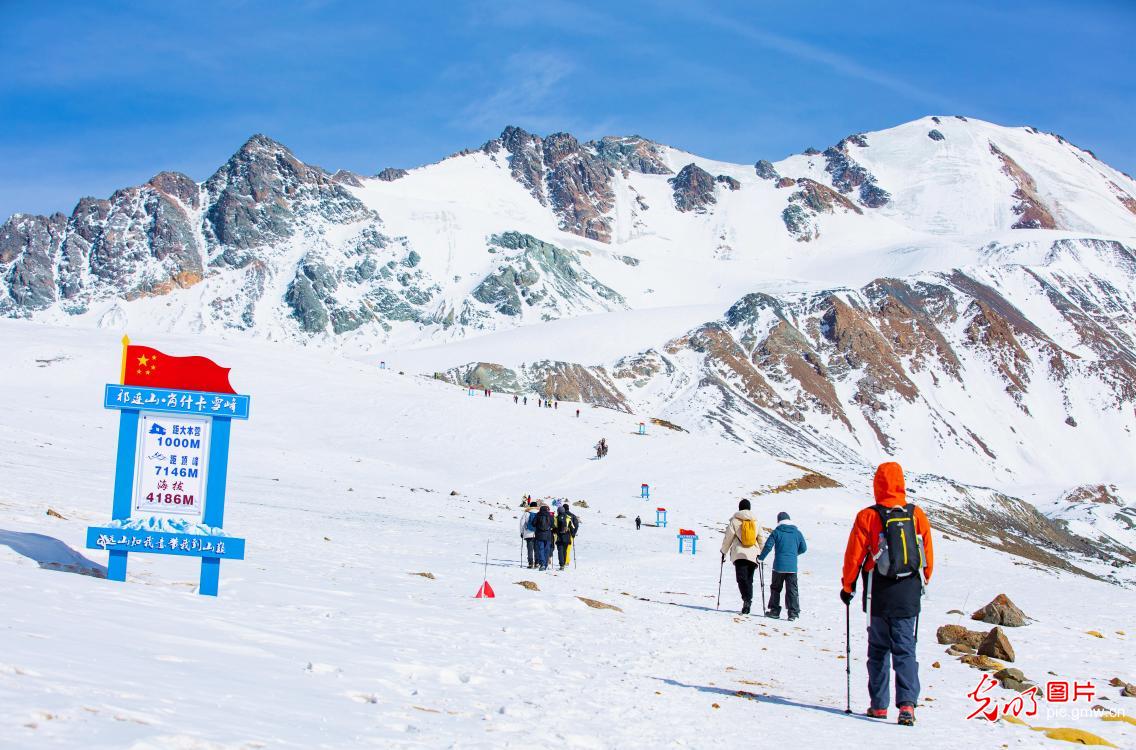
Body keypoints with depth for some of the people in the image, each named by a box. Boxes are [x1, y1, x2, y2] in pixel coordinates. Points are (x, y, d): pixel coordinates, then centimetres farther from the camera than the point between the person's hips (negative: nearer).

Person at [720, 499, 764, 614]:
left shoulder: (734, 521, 0)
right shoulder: (756, 522, 11)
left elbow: (728, 538, 2)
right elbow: (761, 539, 15)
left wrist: (724, 552, 13)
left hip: (739, 554, -3)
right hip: (753, 555, 3)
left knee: (742, 578, -8)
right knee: (749, 579, 10)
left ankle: (746, 599, -27)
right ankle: (749, 599, 5)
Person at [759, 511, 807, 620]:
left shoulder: (777, 532, -3)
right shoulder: (797, 532, 5)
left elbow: (768, 546, -7)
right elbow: (803, 548, 12)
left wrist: (761, 557, 7)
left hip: (779, 566, -2)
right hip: (792, 566, 2)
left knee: (775, 588, 12)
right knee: (792, 590, 5)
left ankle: (774, 611, 14)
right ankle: (793, 613, 0)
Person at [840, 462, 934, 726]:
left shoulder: (868, 517, -8)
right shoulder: (917, 515, 0)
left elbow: (854, 555, -4)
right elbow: (928, 554, 7)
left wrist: (847, 586, 9)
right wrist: (923, 582, 22)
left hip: (879, 595, -2)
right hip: (909, 595, 2)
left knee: (879, 649, 10)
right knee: (905, 649, 5)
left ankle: (879, 705, 12)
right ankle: (907, 702, -10)